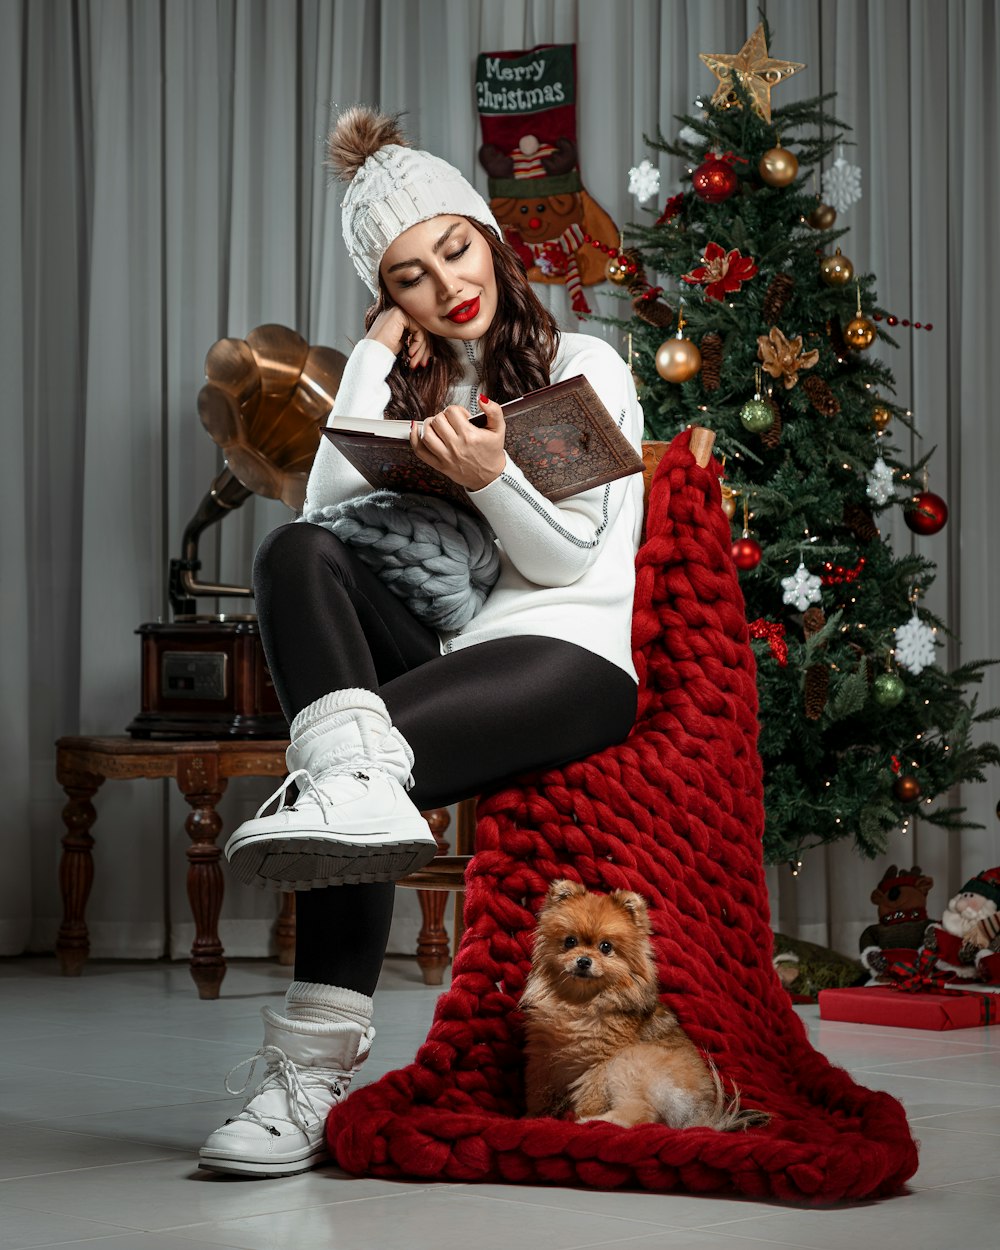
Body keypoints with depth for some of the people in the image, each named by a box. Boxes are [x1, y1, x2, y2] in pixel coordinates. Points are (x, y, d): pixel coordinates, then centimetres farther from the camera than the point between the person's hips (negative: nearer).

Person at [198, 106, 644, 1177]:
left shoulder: (581, 366, 11)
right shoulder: (406, 382, 25)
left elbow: (569, 556, 0)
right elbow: (333, 505, 5)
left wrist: (492, 477, -19)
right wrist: (378, 355, 6)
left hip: (568, 657, -4)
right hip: (434, 655, 4)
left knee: (344, 756, -33)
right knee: (296, 551, -28)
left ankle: (314, 1072, -42)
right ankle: (357, 779, -53)